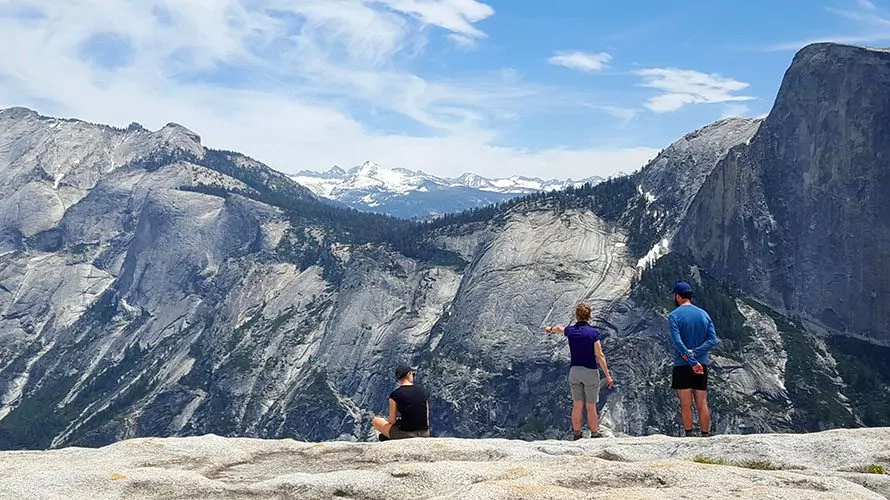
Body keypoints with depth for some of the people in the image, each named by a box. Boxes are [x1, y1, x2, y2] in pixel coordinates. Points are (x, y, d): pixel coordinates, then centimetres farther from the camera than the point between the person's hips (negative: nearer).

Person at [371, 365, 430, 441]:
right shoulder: (422, 391, 4)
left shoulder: (395, 394, -7)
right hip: (424, 434, 4)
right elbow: (426, 416, 9)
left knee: (375, 420, 16)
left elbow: (392, 421, -4)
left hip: (405, 433, -4)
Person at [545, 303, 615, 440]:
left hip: (574, 371, 4)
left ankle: (576, 435, 17)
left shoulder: (570, 331, 0)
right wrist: (607, 376, -8)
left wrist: (550, 329, 49)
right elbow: (599, 356, -13)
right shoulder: (593, 332, -12)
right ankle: (595, 435, 13)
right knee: (591, 407, 4)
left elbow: (559, 328, 25)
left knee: (577, 405, 11)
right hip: (590, 372, -4)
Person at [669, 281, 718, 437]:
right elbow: (713, 340, -1)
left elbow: (678, 342, -19)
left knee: (686, 405, 1)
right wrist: (694, 353, -9)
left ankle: (689, 436, 1)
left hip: (682, 365, -4)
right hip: (702, 365, 4)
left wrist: (692, 361, -19)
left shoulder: (674, 315, -7)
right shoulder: (704, 314, 8)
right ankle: (705, 436, 9)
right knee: (702, 404, 8)